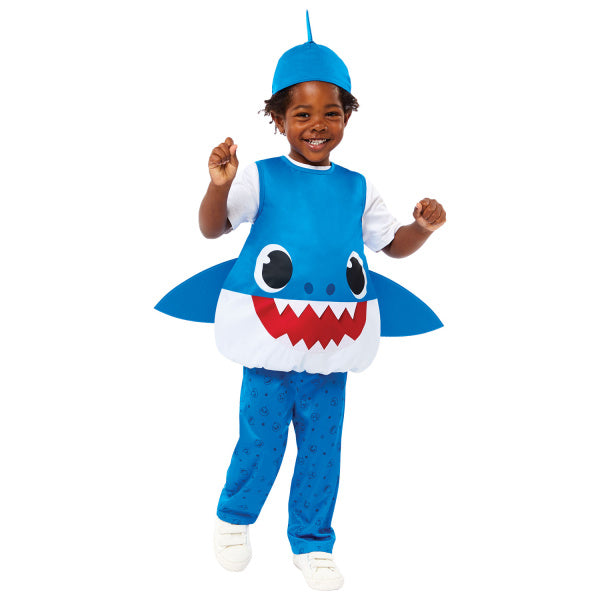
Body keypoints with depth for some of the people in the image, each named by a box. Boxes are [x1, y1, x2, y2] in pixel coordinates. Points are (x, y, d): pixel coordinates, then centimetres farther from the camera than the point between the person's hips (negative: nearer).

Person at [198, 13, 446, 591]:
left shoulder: (358, 189, 4)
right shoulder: (260, 177, -6)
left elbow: (393, 244, 12)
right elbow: (211, 228, -11)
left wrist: (423, 226, -9)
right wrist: (219, 185, -30)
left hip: (331, 348, 3)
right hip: (270, 344, -3)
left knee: (322, 448, 13)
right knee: (260, 441, 10)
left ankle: (312, 543, 32)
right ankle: (234, 520, 38)